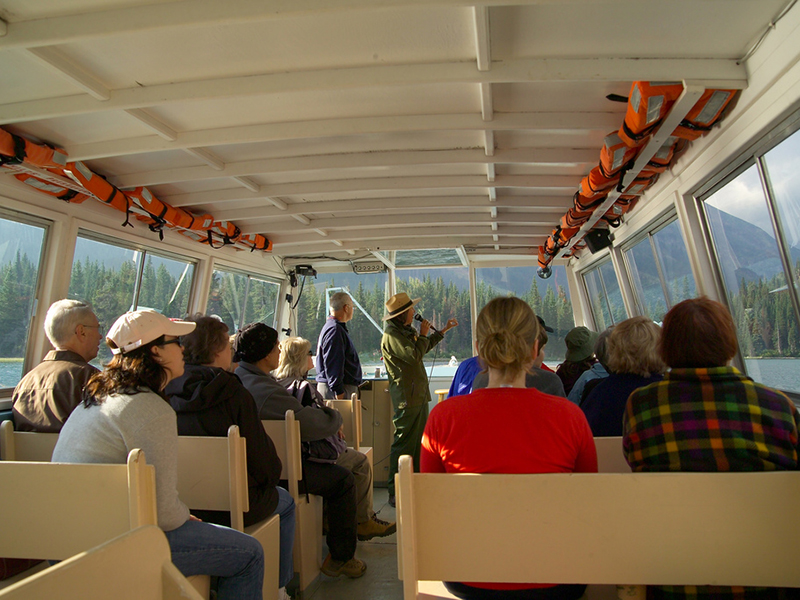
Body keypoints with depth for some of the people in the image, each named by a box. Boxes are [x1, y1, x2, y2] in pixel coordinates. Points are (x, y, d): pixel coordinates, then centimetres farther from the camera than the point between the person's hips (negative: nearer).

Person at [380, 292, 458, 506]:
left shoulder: (407, 331, 17)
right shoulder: (392, 335, -16)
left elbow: (424, 347, 31)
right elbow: (414, 355, -25)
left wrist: (443, 330, 33)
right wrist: (422, 335, -10)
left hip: (419, 395, 10)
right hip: (407, 397, -10)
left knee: (419, 442, 16)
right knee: (404, 443, -6)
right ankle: (396, 494, 4)